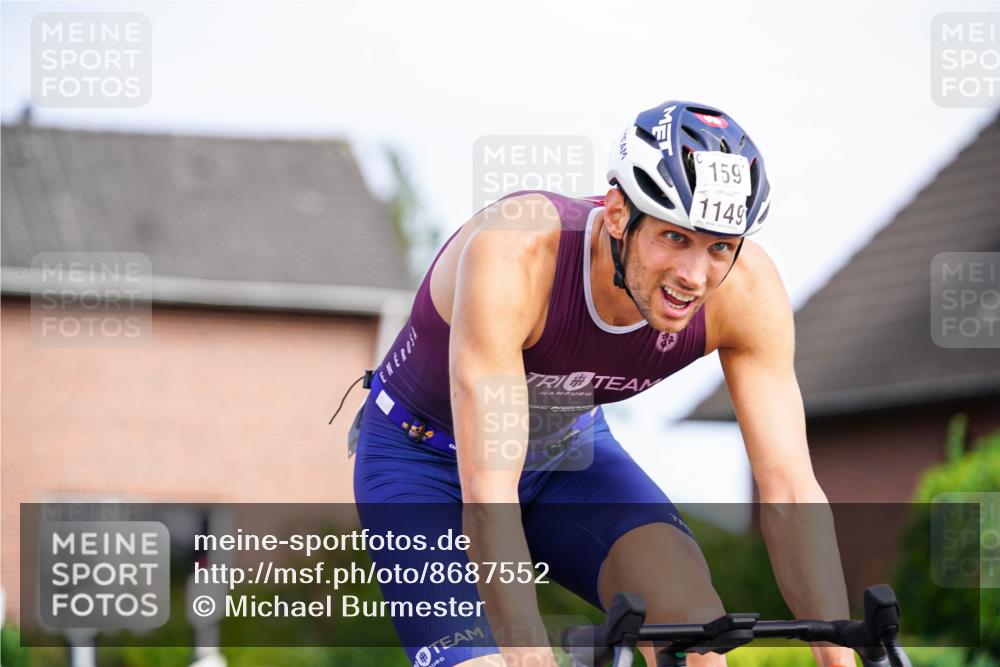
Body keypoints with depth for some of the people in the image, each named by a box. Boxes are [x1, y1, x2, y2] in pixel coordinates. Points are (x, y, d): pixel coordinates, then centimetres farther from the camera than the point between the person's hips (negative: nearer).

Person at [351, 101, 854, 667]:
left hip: (568, 450, 3)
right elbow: (487, 498, -42)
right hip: (426, 457, -3)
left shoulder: (747, 289, -25)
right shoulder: (515, 253, -38)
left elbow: (791, 494, -23)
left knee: (687, 601, -26)